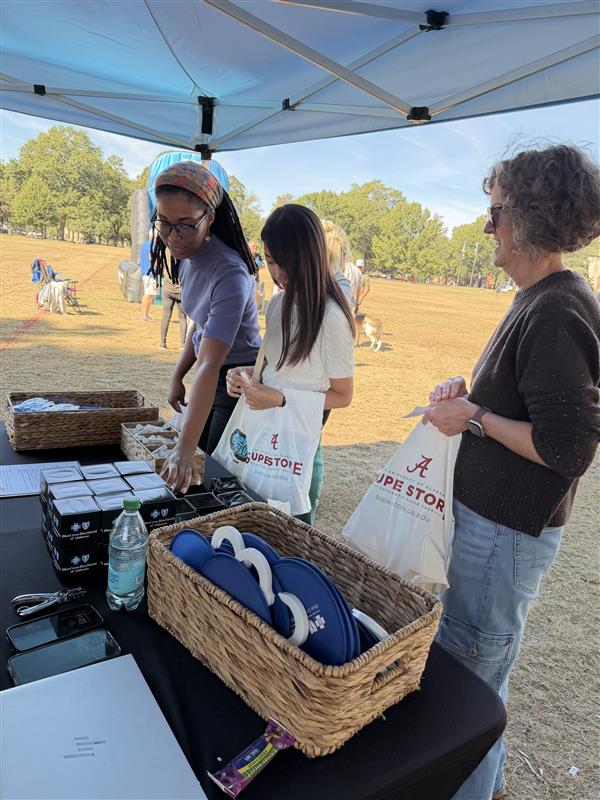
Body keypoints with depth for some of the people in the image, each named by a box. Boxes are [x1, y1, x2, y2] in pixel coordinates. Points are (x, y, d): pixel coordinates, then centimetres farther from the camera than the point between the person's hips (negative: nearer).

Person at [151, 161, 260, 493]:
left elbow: (209, 365, -38)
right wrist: (178, 376, 8)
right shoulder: (187, 255, -4)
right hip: (211, 377, 8)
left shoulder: (229, 275, -30)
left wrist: (185, 447, -41)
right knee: (194, 472, 19)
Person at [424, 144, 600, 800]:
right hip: (487, 514, 11)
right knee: (471, 659, 27)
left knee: (469, 674, 8)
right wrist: (468, 391, 3)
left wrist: (473, 417, -18)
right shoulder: (540, 301, 9)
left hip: (507, 532, -11)